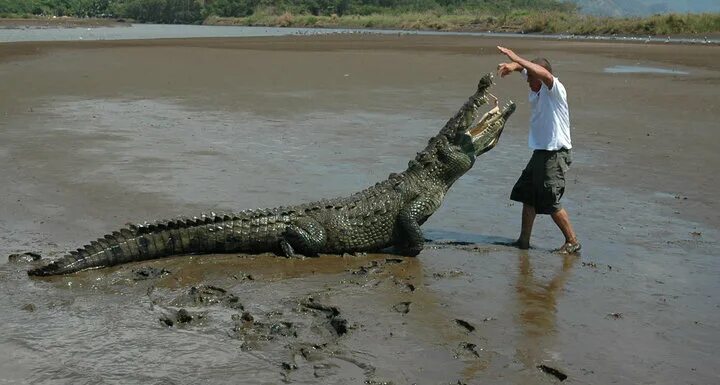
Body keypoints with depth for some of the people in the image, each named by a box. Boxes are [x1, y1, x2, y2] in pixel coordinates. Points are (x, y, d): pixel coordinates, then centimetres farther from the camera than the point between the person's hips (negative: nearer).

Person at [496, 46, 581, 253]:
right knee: (528, 196, 13)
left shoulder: (555, 89, -17)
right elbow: (525, 67, 17)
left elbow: (545, 74, -38)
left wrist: (517, 59, -38)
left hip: (555, 154, -9)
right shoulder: (537, 90, 7)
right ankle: (524, 240, 23)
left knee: (551, 202, -6)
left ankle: (572, 242, 8)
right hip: (540, 152, 10)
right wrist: (513, 65, -8)